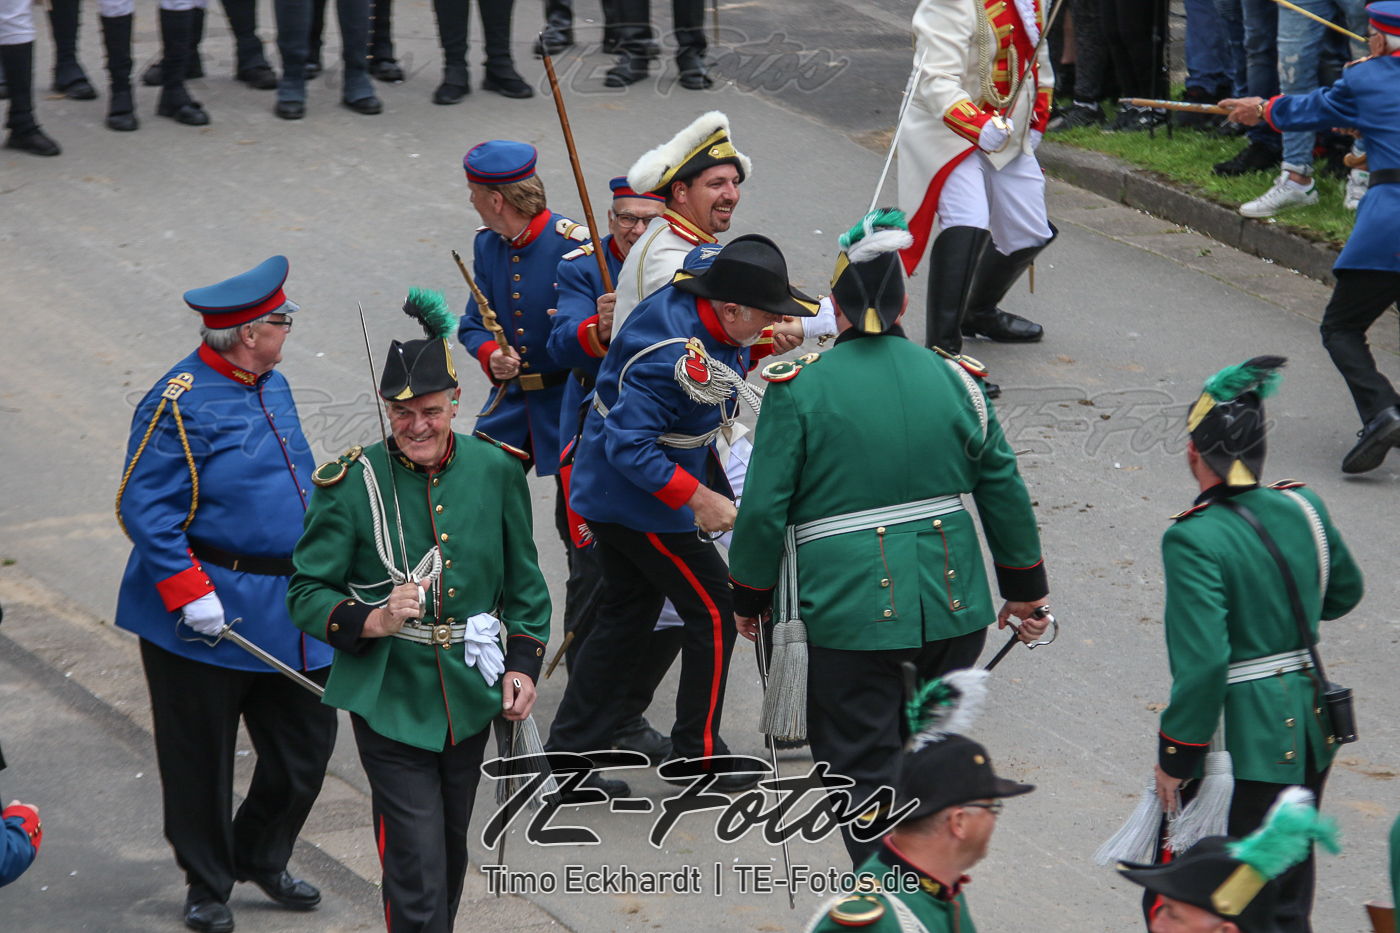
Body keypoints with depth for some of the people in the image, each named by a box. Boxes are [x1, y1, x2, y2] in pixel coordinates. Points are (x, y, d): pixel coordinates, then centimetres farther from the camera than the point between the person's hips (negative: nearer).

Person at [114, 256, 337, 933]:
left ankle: (260, 858, 33)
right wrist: (190, 593, -24)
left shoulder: (272, 385, 10)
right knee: (201, 757, 6)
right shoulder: (181, 402, -17)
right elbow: (143, 509, -19)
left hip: (289, 611, 8)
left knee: (305, 746, 11)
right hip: (207, 612, -8)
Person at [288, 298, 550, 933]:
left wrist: (523, 664, 2)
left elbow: (524, 581, 13)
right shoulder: (352, 483, -10)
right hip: (390, 706, -4)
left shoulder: (495, 471, 0)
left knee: (450, 856, 19)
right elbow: (306, 593, -6)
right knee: (417, 878, -10)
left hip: (471, 700, 4)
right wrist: (373, 623, -23)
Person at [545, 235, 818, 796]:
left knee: (627, 616, 16)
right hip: (636, 502, -10)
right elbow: (629, 445, -33)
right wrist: (698, 499, -30)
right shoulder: (674, 359, -33)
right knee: (713, 614, 1)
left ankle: (568, 754, 19)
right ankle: (696, 758, 14)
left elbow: (704, 259, 20)